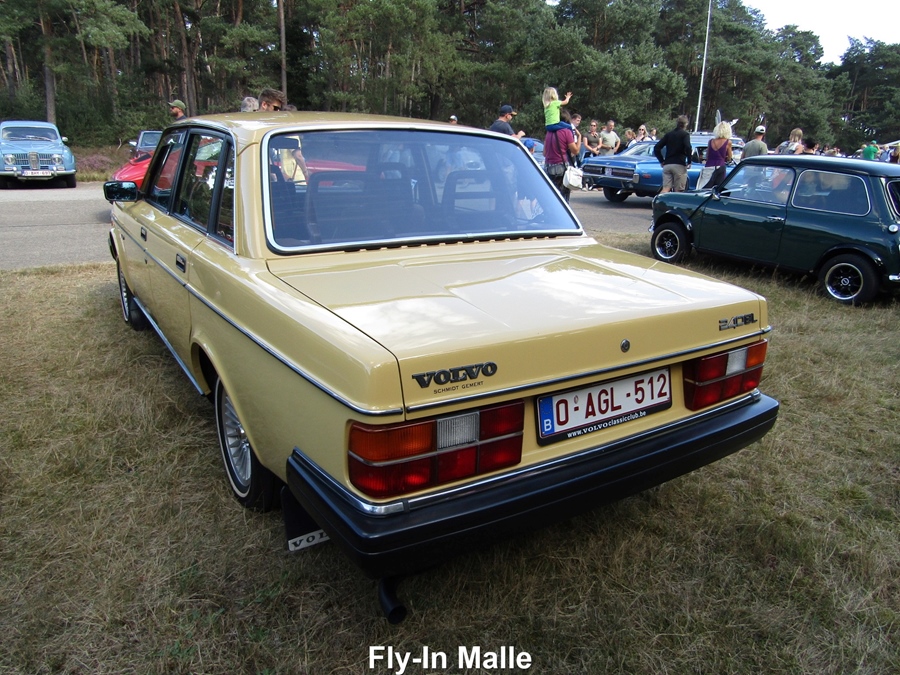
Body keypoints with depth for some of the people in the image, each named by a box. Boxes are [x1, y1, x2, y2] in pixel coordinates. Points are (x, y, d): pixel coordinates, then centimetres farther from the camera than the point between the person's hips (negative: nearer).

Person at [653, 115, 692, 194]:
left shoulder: (669, 134, 15)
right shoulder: (685, 134, 0)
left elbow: (656, 148, 10)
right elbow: (688, 147, -16)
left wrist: (662, 161, 14)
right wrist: (689, 162, -6)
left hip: (667, 165, 4)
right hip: (679, 165, -4)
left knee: (665, 189, 0)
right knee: (678, 191, 1)